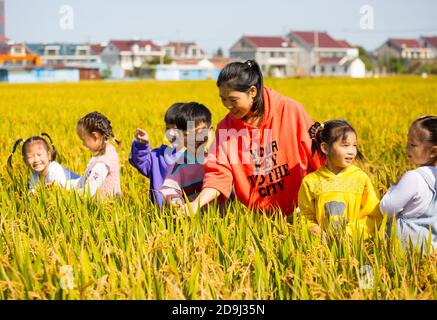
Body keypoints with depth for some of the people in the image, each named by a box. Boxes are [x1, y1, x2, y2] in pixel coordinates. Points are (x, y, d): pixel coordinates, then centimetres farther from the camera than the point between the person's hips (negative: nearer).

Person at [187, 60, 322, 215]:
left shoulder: (290, 110, -7)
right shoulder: (225, 127, 0)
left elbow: (317, 158, -1)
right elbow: (219, 172, -4)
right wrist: (197, 204, -20)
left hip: (298, 208, -3)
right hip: (255, 213, 3)